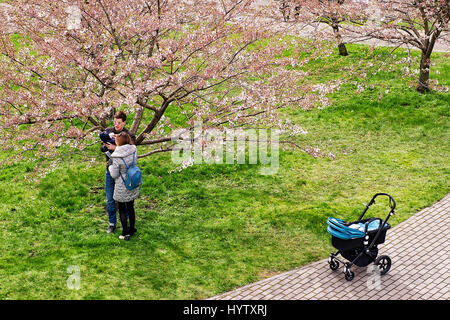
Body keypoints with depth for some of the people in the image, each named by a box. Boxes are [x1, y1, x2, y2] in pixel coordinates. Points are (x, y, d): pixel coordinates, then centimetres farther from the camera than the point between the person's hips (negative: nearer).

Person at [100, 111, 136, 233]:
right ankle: (112, 223, 24)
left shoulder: (129, 136, -10)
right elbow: (101, 148, 2)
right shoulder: (108, 131, 2)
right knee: (110, 199, 10)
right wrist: (106, 146, -20)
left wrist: (115, 148, -28)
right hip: (110, 169, 4)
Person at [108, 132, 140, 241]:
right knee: (131, 207, 20)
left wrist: (110, 167, 6)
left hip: (122, 187, -5)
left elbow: (114, 175, -16)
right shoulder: (133, 150, -11)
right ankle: (132, 229, 32)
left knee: (122, 209, 12)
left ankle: (126, 233, 16)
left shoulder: (117, 157, -23)